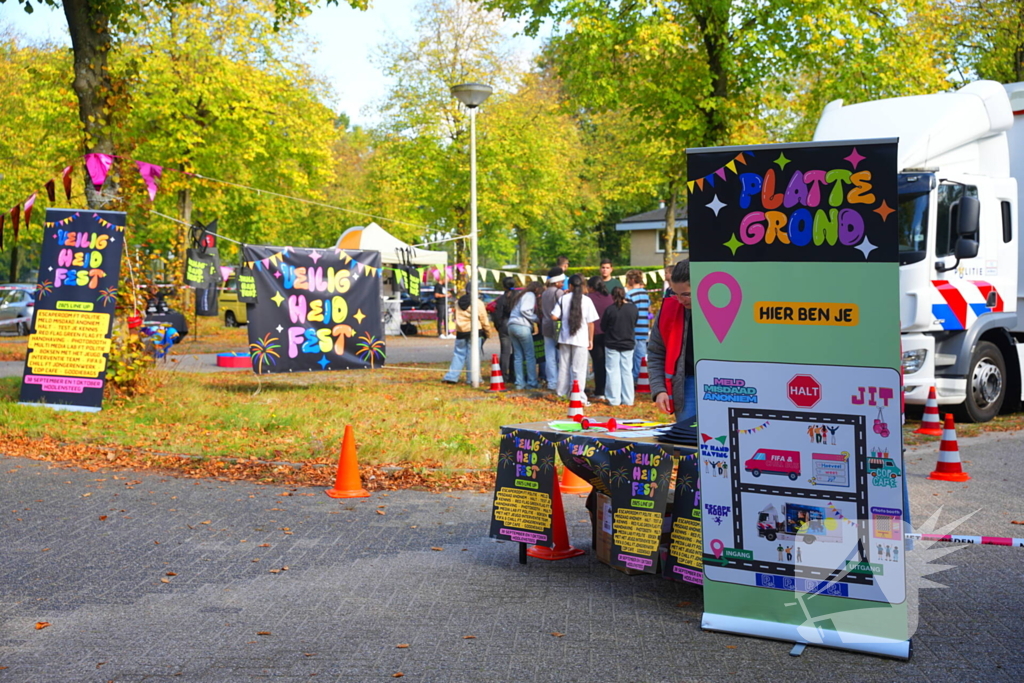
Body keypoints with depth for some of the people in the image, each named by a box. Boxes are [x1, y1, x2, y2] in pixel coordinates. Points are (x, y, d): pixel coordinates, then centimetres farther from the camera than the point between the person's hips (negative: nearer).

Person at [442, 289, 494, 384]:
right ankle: (471, 378, 1)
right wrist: (488, 332, 8)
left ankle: (451, 376, 6)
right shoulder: (478, 303, -6)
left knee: (459, 354, 10)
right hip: (474, 331, -4)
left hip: (460, 331, 4)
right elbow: (484, 320, -3)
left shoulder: (458, 302, 9)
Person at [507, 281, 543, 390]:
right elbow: (524, 310, -15)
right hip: (522, 327, -8)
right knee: (530, 356, -2)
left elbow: (516, 310, 16)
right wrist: (536, 318, -3)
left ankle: (519, 383, 5)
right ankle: (532, 383, -2)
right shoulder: (530, 295, -2)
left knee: (518, 356, 8)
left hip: (511, 326, 8)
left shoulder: (520, 295, 25)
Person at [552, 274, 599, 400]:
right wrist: (590, 339, 4)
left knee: (564, 366, 13)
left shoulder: (563, 298, -1)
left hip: (565, 338, 2)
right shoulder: (586, 300, -5)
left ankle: (562, 393, 20)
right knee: (578, 369, 1)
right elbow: (591, 322, -4)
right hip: (581, 339, -2)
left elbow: (554, 316, -5)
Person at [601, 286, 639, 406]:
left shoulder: (610, 309, -14)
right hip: (628, 344, 3)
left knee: (613, 371, 4)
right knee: (627, 371, 10)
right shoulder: (633, 308, -5)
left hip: (612, 344, -3)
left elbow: (603, 327, -4)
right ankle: (628, 400, 11)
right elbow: (634, 325, 8)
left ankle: (614, 399, 3)